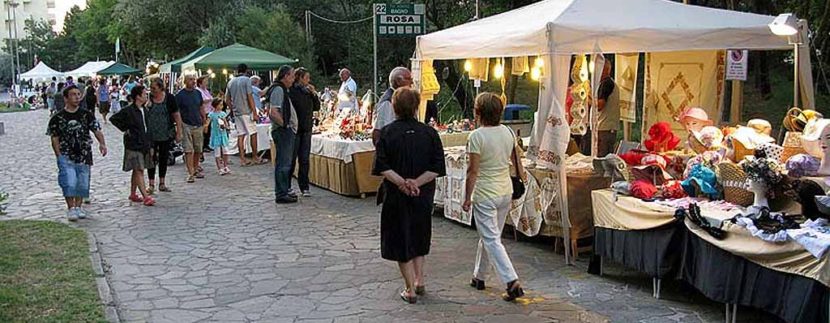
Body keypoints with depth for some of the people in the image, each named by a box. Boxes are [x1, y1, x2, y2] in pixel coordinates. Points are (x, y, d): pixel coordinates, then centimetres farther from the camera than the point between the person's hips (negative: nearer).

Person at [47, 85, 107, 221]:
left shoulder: (87, 115, 4)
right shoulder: (57, 118, -1)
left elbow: (97, 130, -5)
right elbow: (55, 139, 2)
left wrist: (102, 143, -24)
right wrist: (60, 156, -7)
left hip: (84, 156, 3)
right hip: (66, 157, -3)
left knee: (82, 183, 9)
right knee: (69, 183, -13)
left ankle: (78, 207, 27)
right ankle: (71, 208, 2)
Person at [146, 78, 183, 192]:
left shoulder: (169, 98, -4)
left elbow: (177, 116, 0)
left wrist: (179, 132, -3)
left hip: (166, 134, 1)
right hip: (150, 135, -1)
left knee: (164, 158, 11)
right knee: (151, 158, -1)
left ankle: (162, 183, 22)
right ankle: (151, 184, 6)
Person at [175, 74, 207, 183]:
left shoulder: (197, 93, 10)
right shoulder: (180, 95, -5)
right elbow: (176, 112, -5)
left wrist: (205, 121, 13)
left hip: (198, 125, 5)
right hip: (186, 126, -5)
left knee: (198, 150, 9)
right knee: (188, 150, -6)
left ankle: (196, 170, 23)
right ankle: (190, 173, -6)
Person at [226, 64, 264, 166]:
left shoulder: (230, 82, 11)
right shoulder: (246, 79, -9)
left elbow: (227, 99, 13)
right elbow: (250, 97, -14)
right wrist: (254, 112, -12)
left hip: (236, 112, 6)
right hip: (246, 112, -6)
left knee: (240, 135, 7)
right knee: (253, 134, 2)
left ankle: (242, 159, 7)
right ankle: (255, 158, 5)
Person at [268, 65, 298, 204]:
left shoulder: (283, 90, 18)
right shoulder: (278, 90, -15)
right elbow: (273, 113, -23)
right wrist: (285, 124, -14)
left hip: (287, 131, 11)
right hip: (283, 131, -11)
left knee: (285, 163, 15)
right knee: (283, 163, -7)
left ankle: (284, 191, 23)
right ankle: (281, 194, -4)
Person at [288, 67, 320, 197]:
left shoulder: (307, 91, 10)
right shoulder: (291, 92, -11)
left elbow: (317, 107, 11)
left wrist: (314, 94, 0)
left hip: (306, 129, 6)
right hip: (295, 129, -6)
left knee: (305, 159, 7)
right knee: (292, 159, 3)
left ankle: (304, 187, 13)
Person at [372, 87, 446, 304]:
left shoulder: (387, 133, -8)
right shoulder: (429, 133, -3)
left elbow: (382, 167, -15)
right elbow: (437, 168, -8)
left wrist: (401, 182, -16)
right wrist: (417, 182, -13)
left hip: (396, 196, -2)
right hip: (423, 196, 2)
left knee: (401, 240, 8)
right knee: (419, 237, 22)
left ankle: (410, 290, 10)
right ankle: (419, 281, 24)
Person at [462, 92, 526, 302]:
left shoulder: (476, 136, -18)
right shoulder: (508, 132, 1)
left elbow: (472, 171, -17)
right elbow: (516, 159, 14)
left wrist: (467, 197, -9)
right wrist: (522, 177, 31)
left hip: (485, 195, -7)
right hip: (506, 192, 7)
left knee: (491, 240, -3)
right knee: (488, 236, 19)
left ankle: (512, 282, -13)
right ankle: (479, 276, 32)